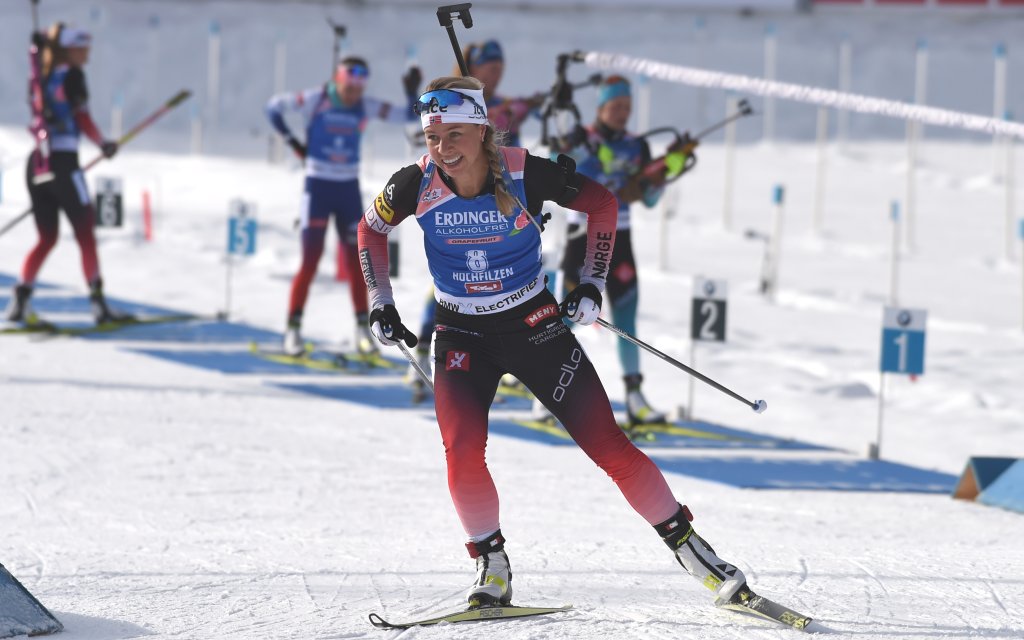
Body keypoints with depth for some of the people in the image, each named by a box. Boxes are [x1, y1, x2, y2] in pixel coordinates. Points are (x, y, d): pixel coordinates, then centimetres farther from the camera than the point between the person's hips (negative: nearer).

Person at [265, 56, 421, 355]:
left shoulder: (366, 107, -2)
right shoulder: (315, 100, -11)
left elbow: (407, 116, 1)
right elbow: (274, 106, 0)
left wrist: (413, 92, -16)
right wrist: (292, 142, -4)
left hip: (348, 188, 3)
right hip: (318, 187, -3)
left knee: (355, 260, 4)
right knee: (310, 260, -7)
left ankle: (362, 328, 11)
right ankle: (293, 328, -1)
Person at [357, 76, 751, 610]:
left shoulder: (525, 174, -20)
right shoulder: (419, 184, -16)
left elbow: (602, 203, -4)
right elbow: (371, 229, 6)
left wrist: (592, 284, -7)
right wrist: (380, 304, 2)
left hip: (534, 326, -1)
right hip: (462, 336, 1)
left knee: (608, 445, -5)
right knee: (462, 450, -22)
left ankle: (687, 545, 9)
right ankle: (492, 567, -2)